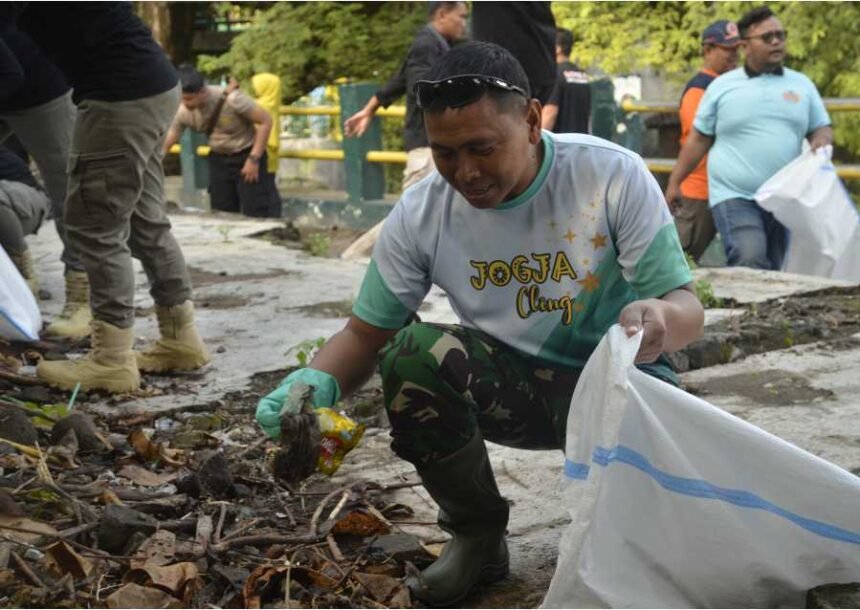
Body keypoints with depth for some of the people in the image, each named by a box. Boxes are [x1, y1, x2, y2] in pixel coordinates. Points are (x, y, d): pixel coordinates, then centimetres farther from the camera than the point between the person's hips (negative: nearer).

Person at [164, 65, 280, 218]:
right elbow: (165, 144, -6)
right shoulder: (184, 112, -13)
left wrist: (254, 159, -21)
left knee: (256, 216, -10)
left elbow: (266, 121, -19)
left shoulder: (232, 99, -27)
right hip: (218, 159, 5)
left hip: (246, 156, -5)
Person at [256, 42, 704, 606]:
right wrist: (318, 383, -28)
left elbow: (686, 307, -17)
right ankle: (477, 537, -4)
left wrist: (662, 319, -43)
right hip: (514, 385, 2)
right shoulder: (419, 215, -12)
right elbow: (365, 334, -4)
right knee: (412, 352, -28)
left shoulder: (614, 176, -19)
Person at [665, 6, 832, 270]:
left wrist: (821, 142, -11)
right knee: (750, 265, -24)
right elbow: (699, 139, 7)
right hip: (735, 196, -4)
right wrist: (675, 182, 6)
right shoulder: (722, 86, 2)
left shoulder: (801, 84, 10)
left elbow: (822, 129, 14)